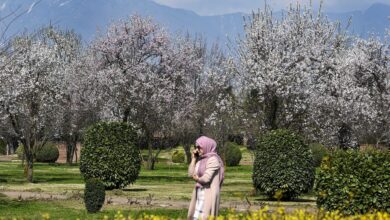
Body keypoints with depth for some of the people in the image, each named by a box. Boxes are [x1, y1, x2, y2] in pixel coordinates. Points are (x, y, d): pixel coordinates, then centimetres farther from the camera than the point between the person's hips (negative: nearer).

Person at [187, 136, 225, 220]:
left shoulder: (213, 160, -13)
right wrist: (193, 159, 4)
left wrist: (197, 179, 1)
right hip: (200, 194, 9)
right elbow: (191, 174, 8)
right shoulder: (201, 159, 11)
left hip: (209, 195, -8)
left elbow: (206, 178, -19)